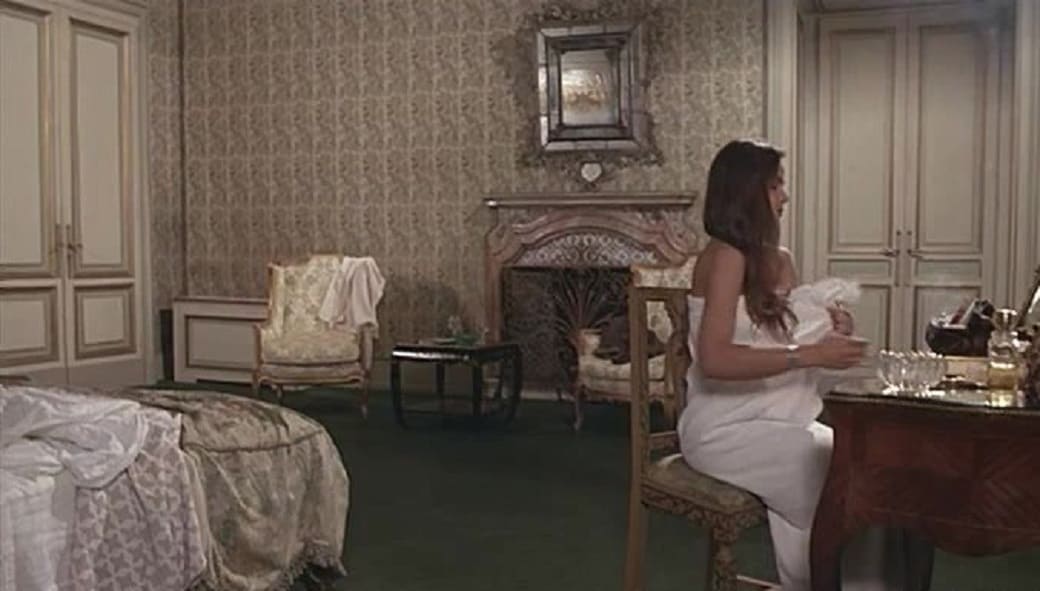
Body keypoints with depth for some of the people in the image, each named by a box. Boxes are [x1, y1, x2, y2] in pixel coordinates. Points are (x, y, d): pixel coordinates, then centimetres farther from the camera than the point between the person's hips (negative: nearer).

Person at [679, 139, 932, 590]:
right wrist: (811, 355, -26)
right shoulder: (725, 256, -14)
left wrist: (832, 332, -1)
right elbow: (715, 360, -25)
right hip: (727, 430, -8)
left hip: (776, 420, 8)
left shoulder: (777, 260, 12)